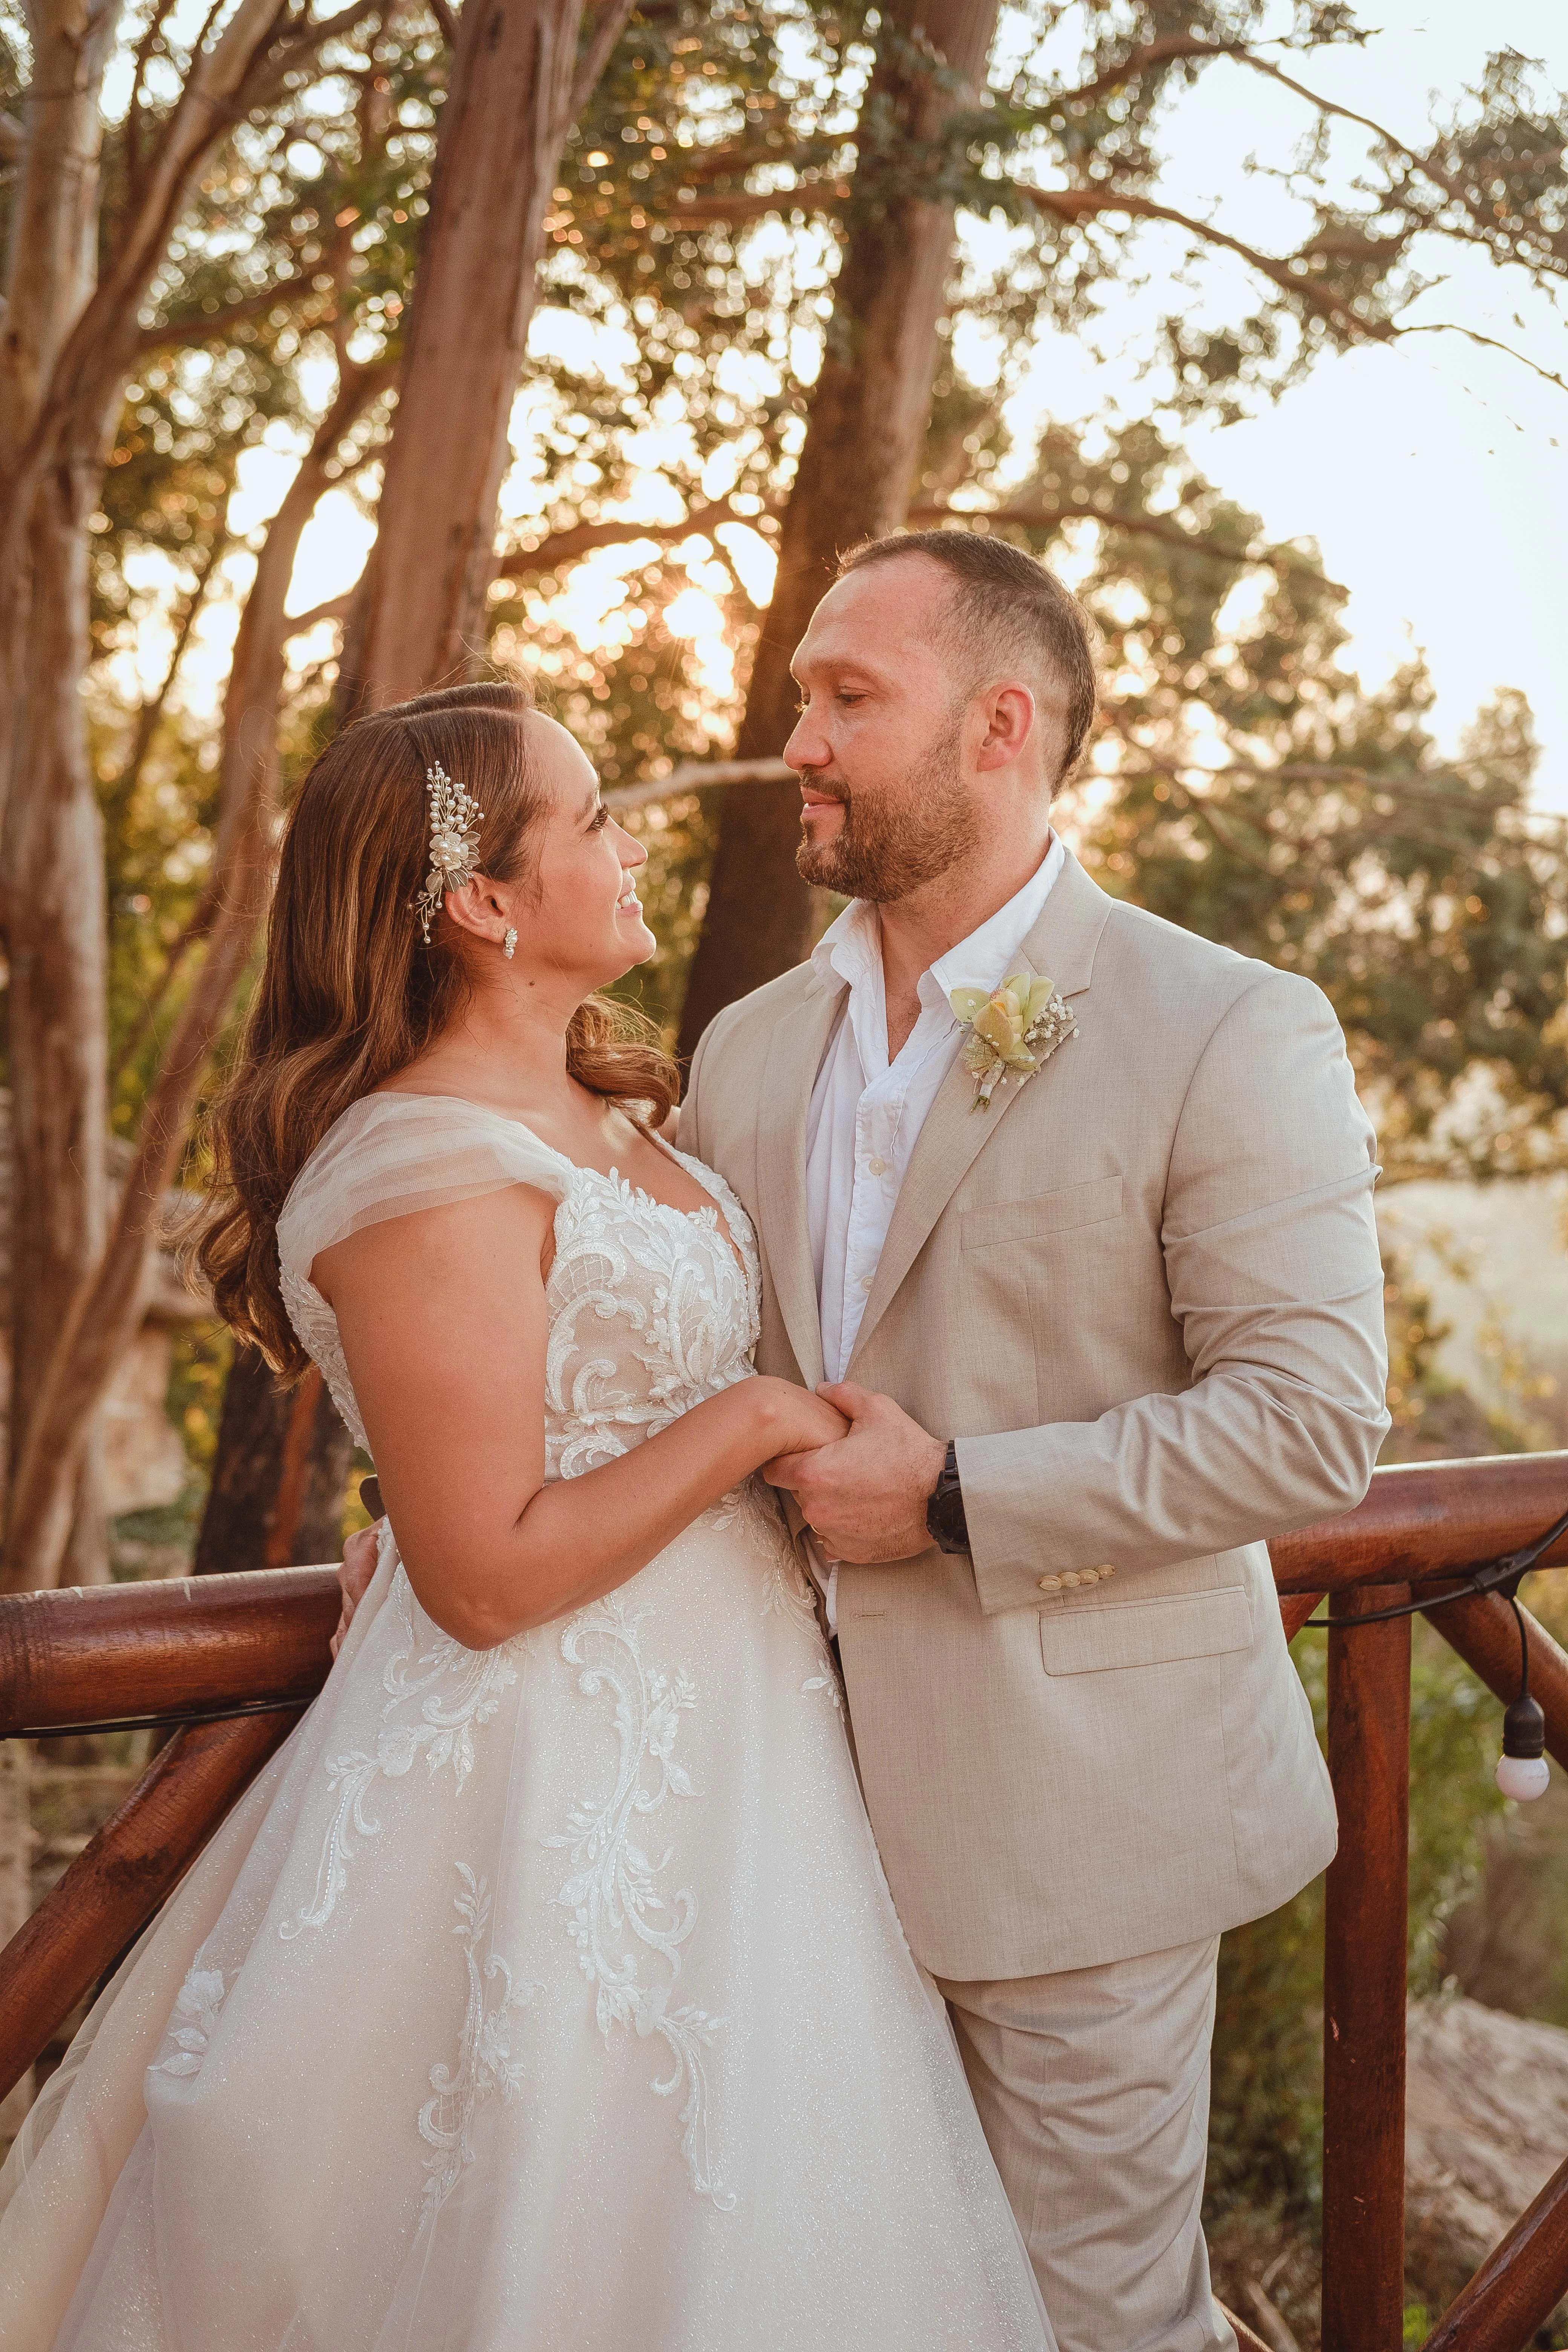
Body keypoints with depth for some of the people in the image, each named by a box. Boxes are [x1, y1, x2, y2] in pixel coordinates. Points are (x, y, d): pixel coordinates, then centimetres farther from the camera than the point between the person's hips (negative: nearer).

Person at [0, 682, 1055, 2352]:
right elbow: (489, 1575, -23)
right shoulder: (430, 1175, -22)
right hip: (556, 1787, -9)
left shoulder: (596, 1110, 7)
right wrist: (745, 1424, -16)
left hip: (700, 1739, 9)